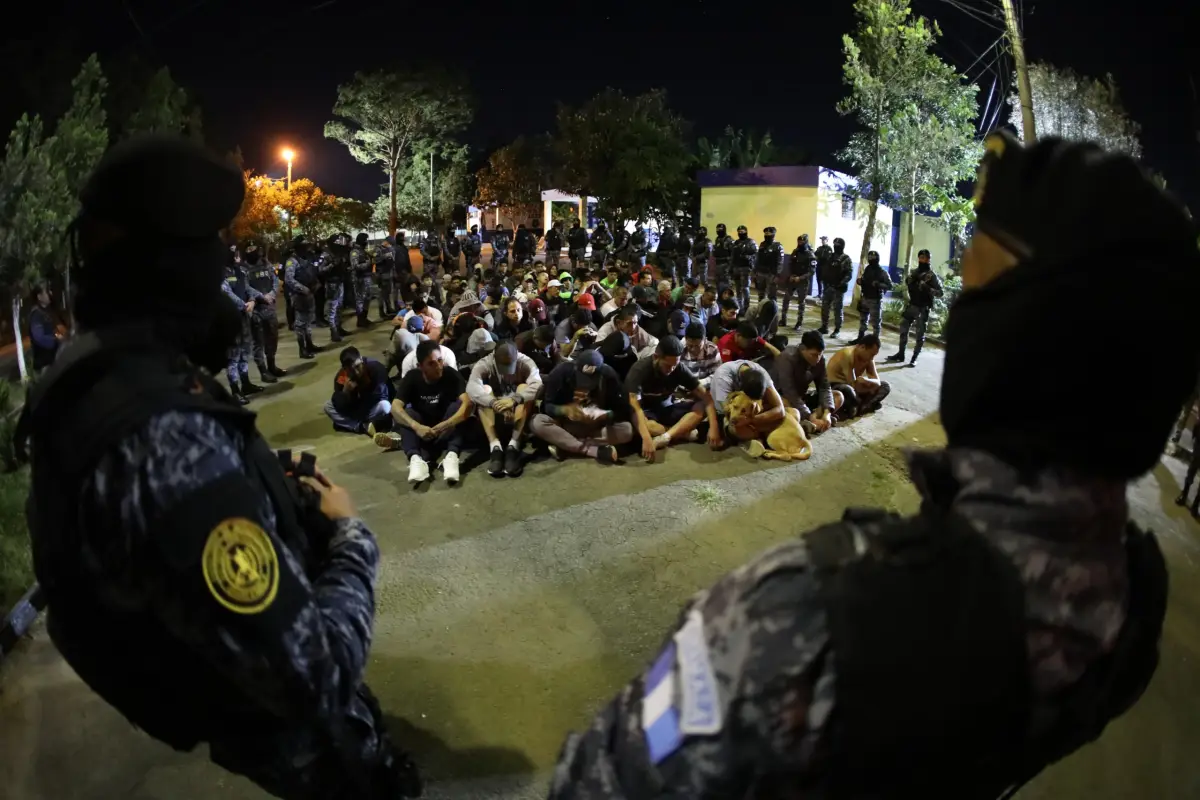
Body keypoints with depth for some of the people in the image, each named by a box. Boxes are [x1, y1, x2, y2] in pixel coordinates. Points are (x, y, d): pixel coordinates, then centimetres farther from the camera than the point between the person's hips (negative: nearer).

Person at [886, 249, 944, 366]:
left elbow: (940, 293, -11)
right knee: (903, 328, 8)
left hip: (923, 309, -6)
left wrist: (927, 288, -26)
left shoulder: (932, 275, -8)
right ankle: (900, 354, 18)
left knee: (920, 334, 1)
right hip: (911, 305, 6)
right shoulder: (915, 272, 9)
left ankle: (914, 358, 7)